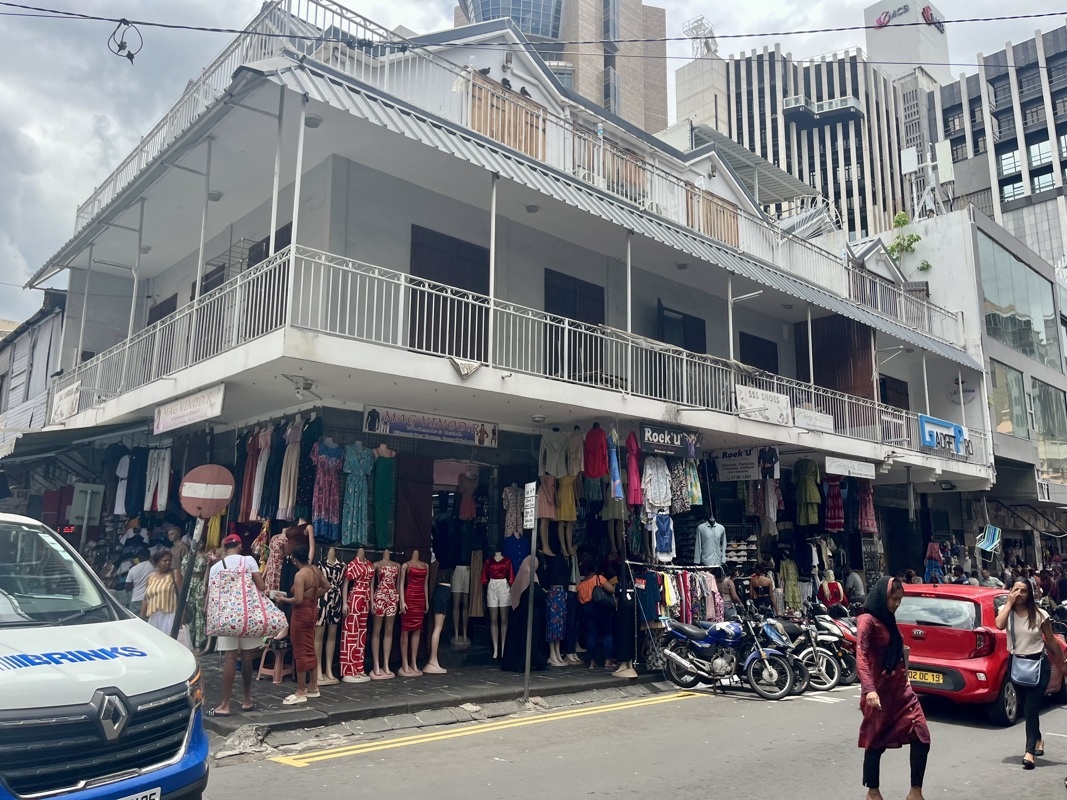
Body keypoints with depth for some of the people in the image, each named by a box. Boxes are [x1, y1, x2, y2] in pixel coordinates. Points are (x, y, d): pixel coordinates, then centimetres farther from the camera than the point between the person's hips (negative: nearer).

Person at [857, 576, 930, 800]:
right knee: (876, 742, 5)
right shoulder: (867, 620, -14)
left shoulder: (888, 619, 12)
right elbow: (861, 656, -24)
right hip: (879, 689, -7)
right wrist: (869, 689, -34)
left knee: (921, 737, -1)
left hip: (900, 687, 7)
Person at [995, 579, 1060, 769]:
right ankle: (1038, 740, 41)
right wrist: (1009, 603, -19)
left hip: (1039, 664, -3)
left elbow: (1051, 640, 1)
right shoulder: (1006, 611, -4)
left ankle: (1030, 751, -2)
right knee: (1026, 708, 17)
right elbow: (999, 625, -25)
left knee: (1030, 709, -8)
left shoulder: (1039, 614, -9)